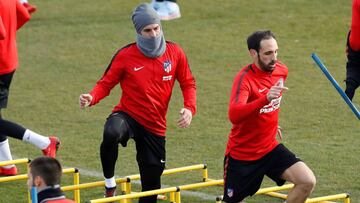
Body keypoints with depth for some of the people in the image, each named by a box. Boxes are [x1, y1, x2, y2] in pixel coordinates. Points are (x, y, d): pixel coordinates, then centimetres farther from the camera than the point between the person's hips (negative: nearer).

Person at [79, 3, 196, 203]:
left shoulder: (175, 53, -2)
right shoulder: (125, 55, -9)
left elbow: (188, 83, 8)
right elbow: (106, 83, -3)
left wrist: (189, 108, -10)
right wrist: (91, 98, -24)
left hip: (155, 126, 3)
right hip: (127, 115, -3)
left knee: (152, 182, 6)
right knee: (111, 133, -39)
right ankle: (109, 184, -15)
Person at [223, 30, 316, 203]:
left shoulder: (281, 70, -2)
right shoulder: (244, 78, -23)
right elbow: (234, 116, -41)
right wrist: (266, 98, -52)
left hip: (269, 148, 5)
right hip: (241, 154, -5)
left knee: (307, 181, -14)